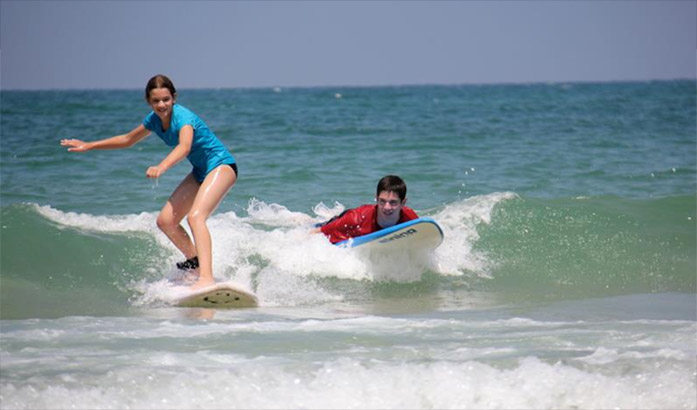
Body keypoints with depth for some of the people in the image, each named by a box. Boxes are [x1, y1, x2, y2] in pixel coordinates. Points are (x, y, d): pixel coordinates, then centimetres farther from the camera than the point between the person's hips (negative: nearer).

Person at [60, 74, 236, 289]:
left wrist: (161, 167, -63)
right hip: (200, 172, 9)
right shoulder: (155, 119, 0)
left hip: (221, 165, -9)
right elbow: (128, 139, 18)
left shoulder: (183, 117, -25)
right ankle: (195, 263, 27)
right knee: (165, 221, 7)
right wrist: (89, 145, 19)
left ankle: (206, 278, -42)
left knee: (195, 216, -29)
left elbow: (184, 147, -46)